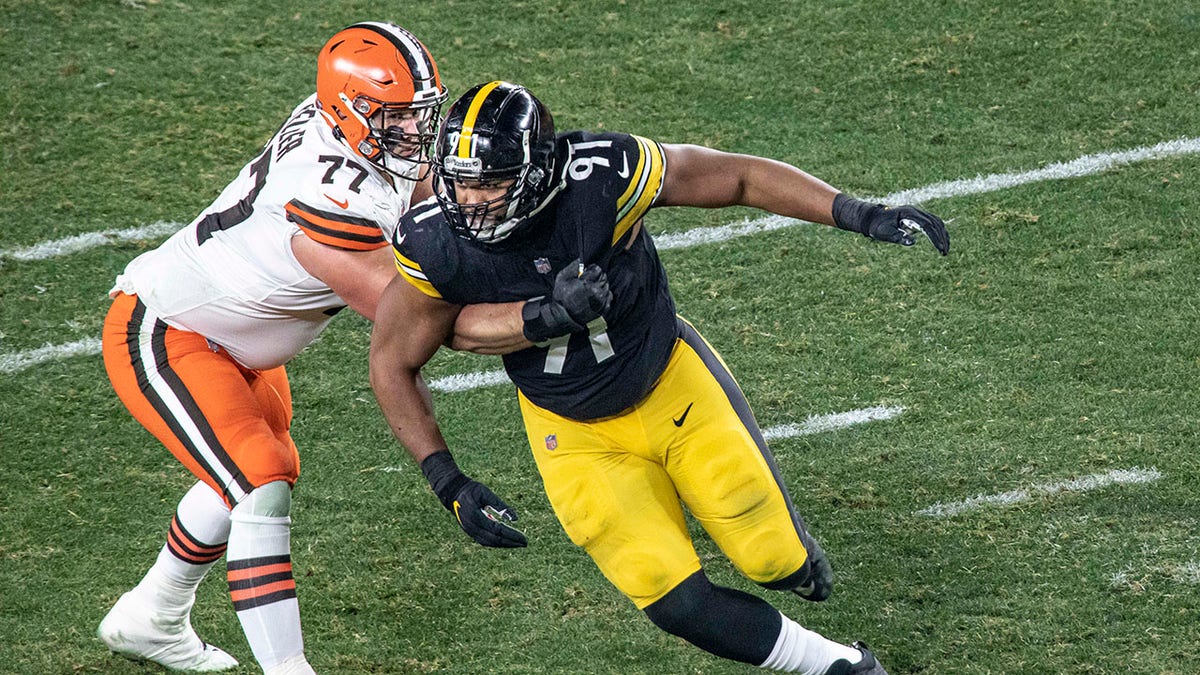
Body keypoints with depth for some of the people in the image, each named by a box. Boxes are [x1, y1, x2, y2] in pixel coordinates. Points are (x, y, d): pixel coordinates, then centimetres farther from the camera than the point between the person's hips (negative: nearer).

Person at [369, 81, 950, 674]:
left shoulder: (601, 177, -31)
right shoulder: (434, 246, -27)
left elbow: (740, 176, -18)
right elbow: (392, 364, -11)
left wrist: (861, 216, -20)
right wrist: (447, 482, -20)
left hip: (673, 385, -1)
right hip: (577, 433, 1)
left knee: (774, 561, 3)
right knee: (678, 602, -8)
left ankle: (795, 557, 43)